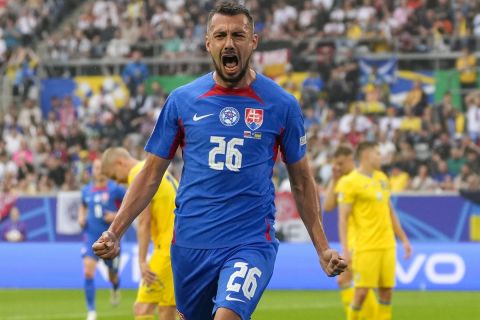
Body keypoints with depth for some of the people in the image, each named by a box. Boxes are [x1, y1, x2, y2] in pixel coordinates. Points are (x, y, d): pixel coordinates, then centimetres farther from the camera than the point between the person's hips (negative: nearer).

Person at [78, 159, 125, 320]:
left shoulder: (116, 189, -7)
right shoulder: (86, 190, 6)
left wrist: (117, 216, -15)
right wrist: (81, 217, 6)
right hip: (91, 236, 2)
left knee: (112, 276, 14)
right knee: (88, 272, -18)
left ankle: (115, 289, 53)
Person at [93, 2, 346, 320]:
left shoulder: (281, 104, 1)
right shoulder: (182, 100, 3)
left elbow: (302, 181, 10)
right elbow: (151, 174, 9)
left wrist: (323, 248, 6)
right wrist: (114, 232, -1)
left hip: (251, 243, -3)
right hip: (190, 244, 3)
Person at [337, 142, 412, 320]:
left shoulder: (382, 178, 15)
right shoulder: (350, 182, -7)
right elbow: (343, 218, -9)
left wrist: (404, 239, 19)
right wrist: (345, 249, -17)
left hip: (387, 245, 6)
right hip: (365, 247, -6)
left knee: (386, 291, 3)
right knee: (362, 292, -8)